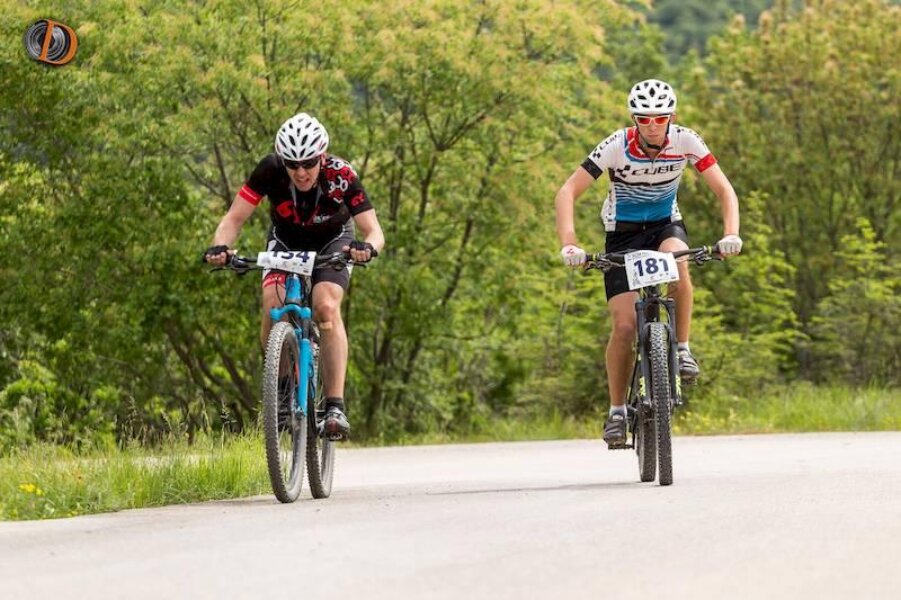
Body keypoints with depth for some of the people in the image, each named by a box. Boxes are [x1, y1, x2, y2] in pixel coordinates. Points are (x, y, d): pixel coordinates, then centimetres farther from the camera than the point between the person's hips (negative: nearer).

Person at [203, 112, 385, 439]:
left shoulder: (341, 176, -32)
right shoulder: (271, 169, -29)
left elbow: (374, 231, -33)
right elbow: (234, 218, -26)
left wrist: (367, 247, -57)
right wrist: (220, 246, -47)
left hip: (332, 242, -2)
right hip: (286, 241, 2)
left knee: (326, 307, -28)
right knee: (273, 308, -24)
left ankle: (335, 406, -28)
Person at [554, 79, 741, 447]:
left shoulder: (685, 142, -19)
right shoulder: (617, 147, -24)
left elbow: (724, 189, -16)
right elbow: (568, 192, -26)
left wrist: (731, 233, -34)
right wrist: (568, 244, -40)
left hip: (665, 225, 1)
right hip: (623, 233, -1)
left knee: (677, 263, -36)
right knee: (625, 327, -12)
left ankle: (682, 349, -19)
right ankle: (617, 410, 4)